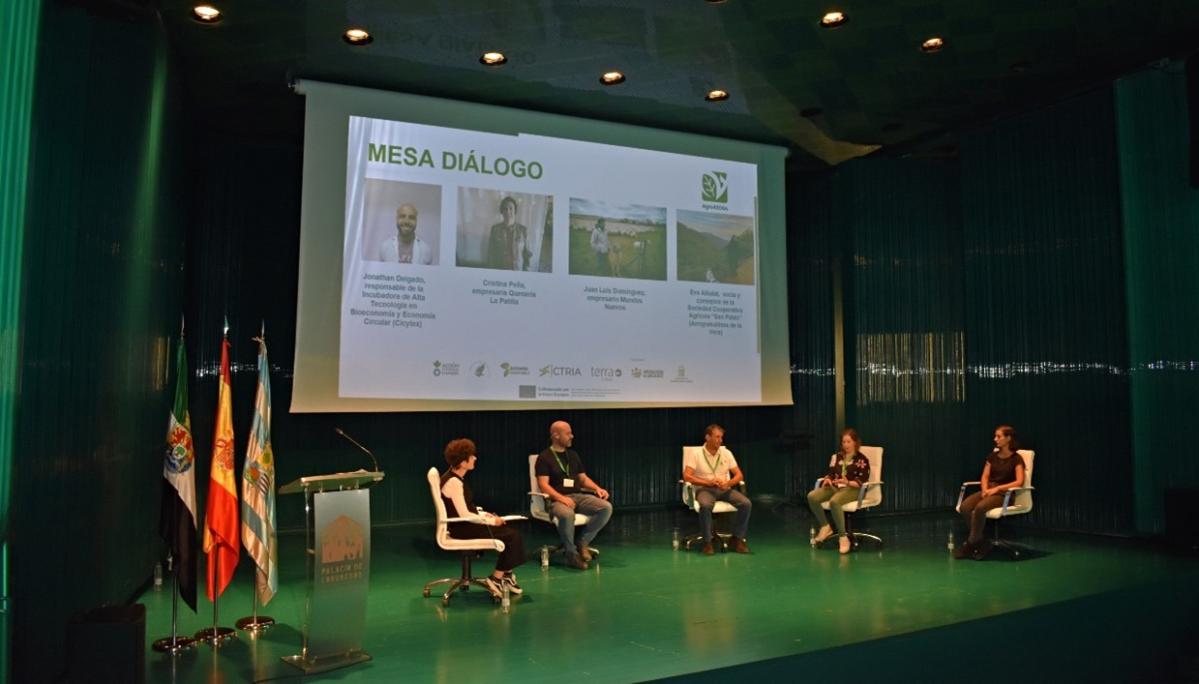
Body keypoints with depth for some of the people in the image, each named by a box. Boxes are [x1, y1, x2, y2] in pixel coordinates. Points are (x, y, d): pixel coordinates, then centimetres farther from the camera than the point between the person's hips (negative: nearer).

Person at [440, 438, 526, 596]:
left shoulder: (455, 478, 9)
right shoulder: (454, 482, -22)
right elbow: (464, 515, -24)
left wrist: (484, 514, 6)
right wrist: (491, 521, -15)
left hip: (465, 524, 9)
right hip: (461, 529, -9)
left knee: (512, 531, 3)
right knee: (511, 535, -12)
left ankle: (506, 575, 12)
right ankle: (496, 579, 1)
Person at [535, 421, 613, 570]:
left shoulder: (573, 455, 19)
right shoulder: (544, 457, 0)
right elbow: (543, 485, -9)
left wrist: (597, 488, 1)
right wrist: (562, 498, -24)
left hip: (578, 496, 6)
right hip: (557, 499, -6)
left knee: (606, 507, -19)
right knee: (567, 514, -40)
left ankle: (582, 543, -8)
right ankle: (571, 553, -18)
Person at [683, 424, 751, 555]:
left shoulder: (726, 453, 7)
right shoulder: (696, 453, -5)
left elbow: (739, 475, 6)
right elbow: (687, 476, -13)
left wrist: (728, 483, -16)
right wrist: (708, 482, -22)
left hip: (725, 489, 4)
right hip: (704, 489, -4)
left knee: (746, 503, -22)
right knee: (706, 505, -39)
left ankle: (737, 539, -9)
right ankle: (707, 542, -23)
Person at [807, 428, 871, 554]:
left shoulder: (862, 459, 1)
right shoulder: (838, 456, 18)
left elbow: (863, 481, -8)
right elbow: (831, 472, 16)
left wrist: (848, 482, -25)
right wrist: (828, 479, -9)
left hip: (852, 489, -6)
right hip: (835, 487, 6)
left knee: (834, 501, -40)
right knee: (812, 496, -24)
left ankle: (843, 537, -30)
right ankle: (825, 527, -8)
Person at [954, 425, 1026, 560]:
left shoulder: (1016, 459, -1)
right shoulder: (993, 456, 15)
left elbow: (1019, 482, -11)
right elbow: (985, 476, 12)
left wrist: (997, 488, -17)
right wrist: (985, 489, -8)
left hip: (1004, 494, -5)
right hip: (988, 490, 5)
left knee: (980, 508, -36)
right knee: (964, 507, -26)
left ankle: (971, 544, -19)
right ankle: (980, 543, -14)